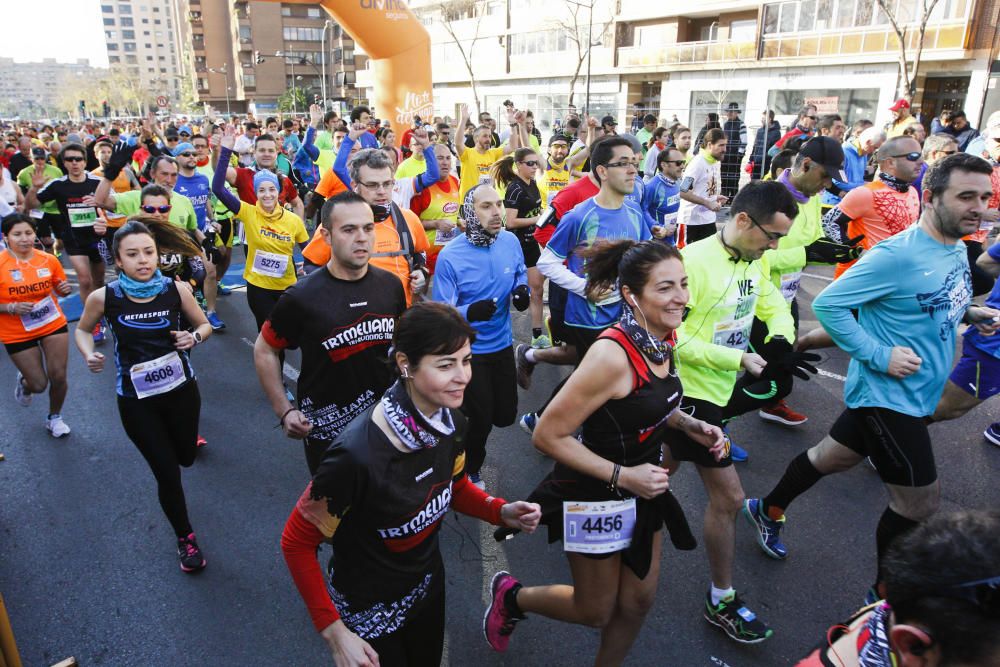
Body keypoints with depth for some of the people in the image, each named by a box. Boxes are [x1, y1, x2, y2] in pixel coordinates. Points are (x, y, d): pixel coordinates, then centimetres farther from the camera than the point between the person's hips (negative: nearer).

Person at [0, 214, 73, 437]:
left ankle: (54, 418, 27)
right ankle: (23, 383, 44)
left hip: (53, 325, 2)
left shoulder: (49, 260, -8)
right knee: (39, 384, 4)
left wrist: (65, 288, -13)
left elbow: (60, 289, 9)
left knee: (58, 376, 0)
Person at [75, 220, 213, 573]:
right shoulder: (103, 297, -14)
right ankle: (185, 537, 27)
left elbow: (205, 324, 3)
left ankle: (176, 435, 60)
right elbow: (83, 329, 6)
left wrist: (193, 337, -19)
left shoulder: (176, 289, -13)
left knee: (185, 457, 20)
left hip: (181, 390, 2)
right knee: (167, 472, 2)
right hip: (136, 400, -1)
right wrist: (89, 355, -13)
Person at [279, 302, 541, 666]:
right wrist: (333, 632, -21)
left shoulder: (451, 421, -15)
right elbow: (297, 542, -21)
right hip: (366, 611, -5)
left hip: (429, 587, 6)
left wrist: (502, 511, -13)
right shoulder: (357, 454, -35)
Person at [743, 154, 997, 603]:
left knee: (834, 456, 22)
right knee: (921, 502, 3)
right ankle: (885, 594, 27)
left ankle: (768, 511, 44)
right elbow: (827, 304, -24)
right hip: (888, 394, -9)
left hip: (912, 394, 9)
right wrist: (880, 355, -25)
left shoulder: (957, 249, 5)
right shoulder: (897, 255, -24)